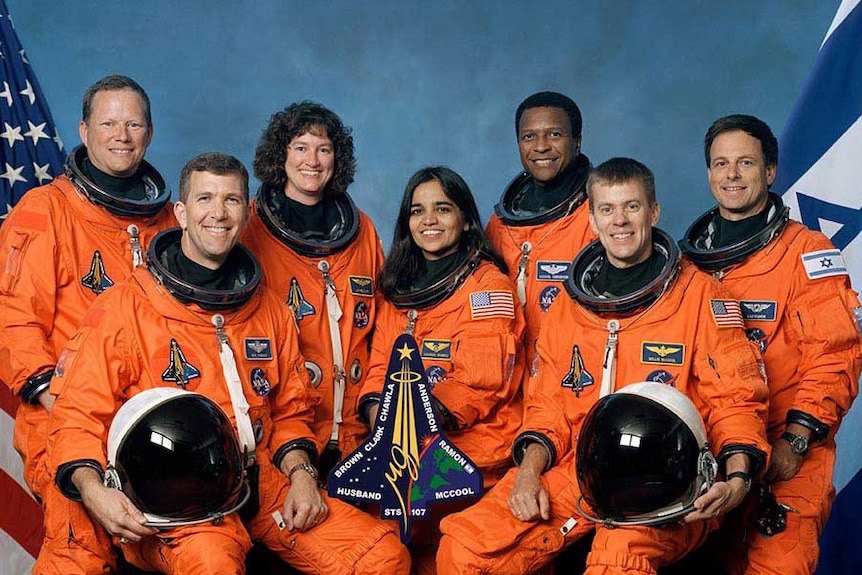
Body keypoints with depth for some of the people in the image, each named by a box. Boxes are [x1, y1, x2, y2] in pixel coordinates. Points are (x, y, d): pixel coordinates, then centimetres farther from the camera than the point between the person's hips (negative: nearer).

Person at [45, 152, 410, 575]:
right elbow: (78, 415, -2)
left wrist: (300, 473, 2)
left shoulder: (269, 310, 15)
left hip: (262, 484, 5)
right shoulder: (126, 309, 0)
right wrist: (91, 488, -21)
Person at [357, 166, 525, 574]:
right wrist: (379, 411, -10)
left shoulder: (487, 282, -2)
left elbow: (482, 378, -12)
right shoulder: (400, 287, 17)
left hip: (472, 444, -5)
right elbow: (381, 364, 12)